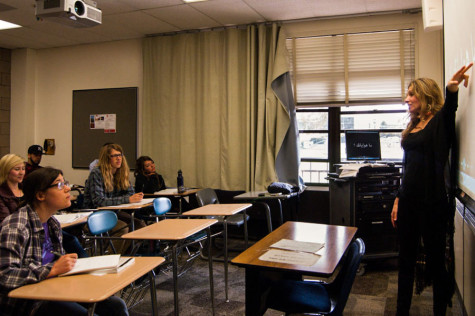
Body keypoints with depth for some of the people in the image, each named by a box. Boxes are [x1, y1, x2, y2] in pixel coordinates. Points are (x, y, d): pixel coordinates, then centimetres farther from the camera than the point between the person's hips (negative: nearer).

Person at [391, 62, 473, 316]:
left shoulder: (440, 121, -6)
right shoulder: (413, 127, 15)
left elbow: (449, 111, -31)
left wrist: (452, 90, -52)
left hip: (431, 202, -7)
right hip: (409, 201, 8)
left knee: (435, 262, 5)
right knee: (405, 260, 15)